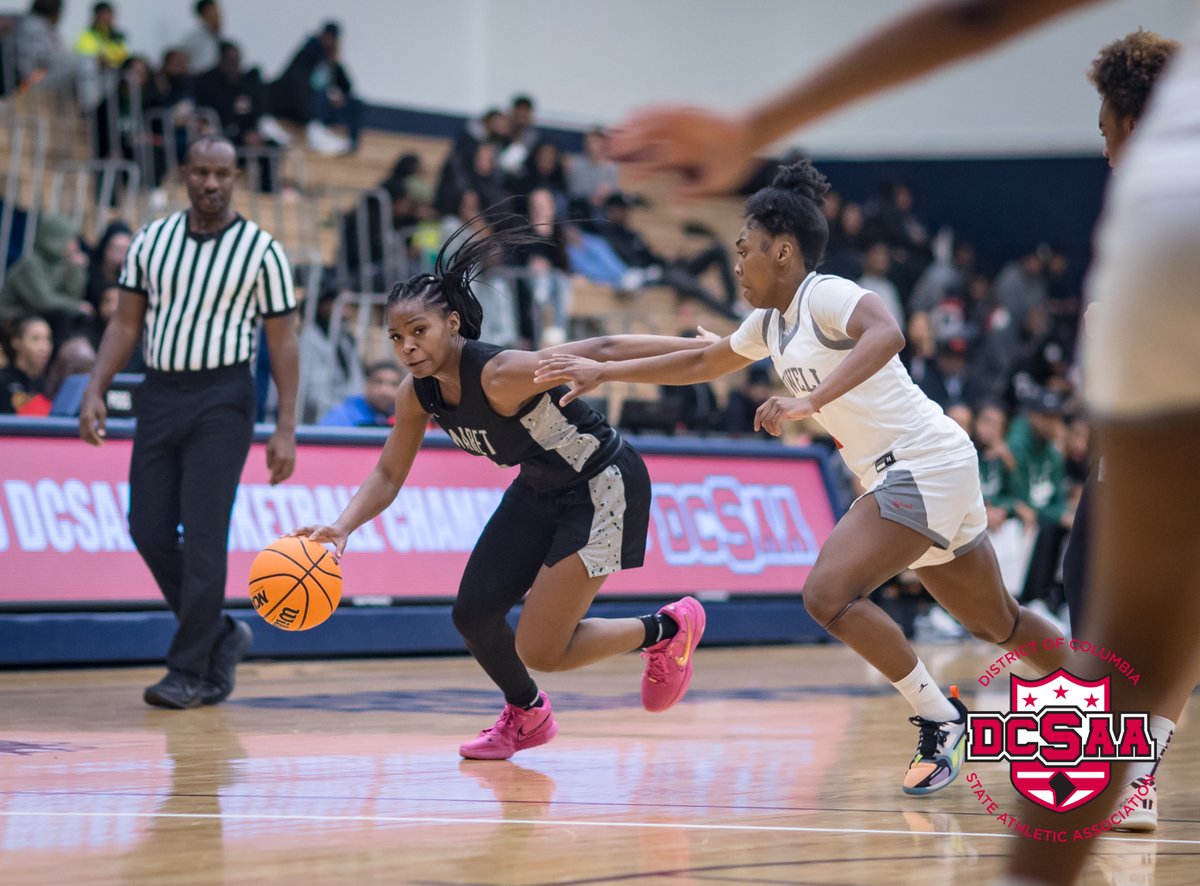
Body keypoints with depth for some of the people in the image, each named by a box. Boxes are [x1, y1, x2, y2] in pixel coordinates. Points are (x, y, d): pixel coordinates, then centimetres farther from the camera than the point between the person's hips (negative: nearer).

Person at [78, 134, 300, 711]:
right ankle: (220, 635, 21)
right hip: (159, 393, 4)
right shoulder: (151, 240, 9)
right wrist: (95, 391, -1)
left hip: (221, 399, -4)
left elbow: (282, 341, -1)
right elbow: (126, 323, 12)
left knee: (202, 534, -9)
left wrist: (285, 430, -7)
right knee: (148, 530, 1)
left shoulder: (261, 251, -1)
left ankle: (191, 672, -1)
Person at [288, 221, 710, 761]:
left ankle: (668, 630, 14)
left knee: (540, 651, -10)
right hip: (541, 489, 8)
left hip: (602, 488, -8)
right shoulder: (417, 394, -9)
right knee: (472, 614, 5)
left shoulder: (501, 375, -32)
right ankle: (526, 716, 34)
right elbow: (387, 476, 1)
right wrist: (342, 528, -17)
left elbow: (602, 351, -30)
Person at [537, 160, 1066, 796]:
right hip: (895, 479, 10)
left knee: (828, 595, -20)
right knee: (997, 625, 16)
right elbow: (701, 363, 29)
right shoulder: (772, 321, 14)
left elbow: (886, 334, -35)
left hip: (925, 464, -10)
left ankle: (939, 719, -9)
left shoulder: (826, 294, -14)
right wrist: (604, 372, 27)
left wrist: (810, 400, -43)